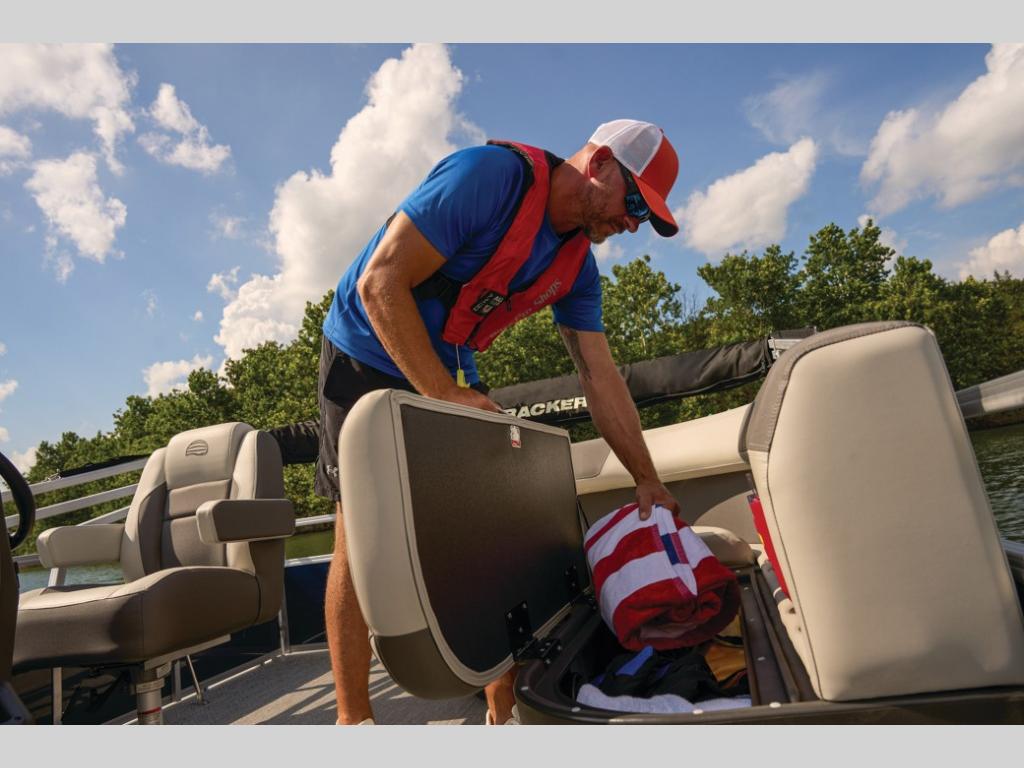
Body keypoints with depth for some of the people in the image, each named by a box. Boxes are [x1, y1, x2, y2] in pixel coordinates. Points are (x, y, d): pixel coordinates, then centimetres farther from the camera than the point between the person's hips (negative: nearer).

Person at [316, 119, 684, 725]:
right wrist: (445, 397, -27)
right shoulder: (488, 175, -23)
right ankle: (353, 721, 9)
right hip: (370, 355, -6)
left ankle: (504, 714, 15)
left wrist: (649, 482, -1)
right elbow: (379, 284, -27)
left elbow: (601, 378, 0)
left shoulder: (577, 265, -1)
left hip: (451, 372, 6)